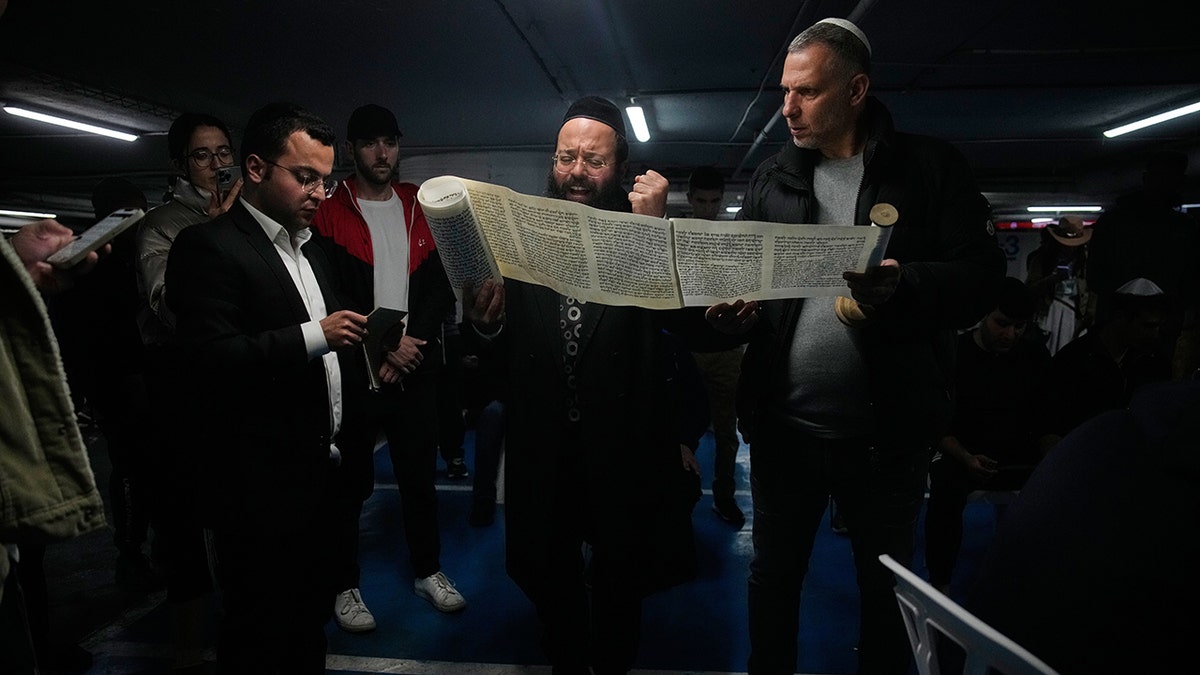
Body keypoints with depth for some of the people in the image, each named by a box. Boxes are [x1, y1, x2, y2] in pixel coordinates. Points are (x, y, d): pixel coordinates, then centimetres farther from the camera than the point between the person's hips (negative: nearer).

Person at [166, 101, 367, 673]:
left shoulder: (311, 253, 16)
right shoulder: (209, 246, -11)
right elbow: (205, 359, -22)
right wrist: (313, 336, -26)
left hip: (321, 471, 8)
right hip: (260, 484, -8)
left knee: (310, 619, 18)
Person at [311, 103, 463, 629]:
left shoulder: (421, 209, 10)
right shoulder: (328, 212, -2)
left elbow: (441, 285, 6)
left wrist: (413, 340, -8)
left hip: (416, 367, 4)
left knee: (420, 473, 12)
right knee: (350, 481, 7)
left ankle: (427, 569, 29)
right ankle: (345, 584, 22)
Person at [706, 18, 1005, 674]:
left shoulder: (930, 167, -2)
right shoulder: (771, 179, 7)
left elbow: (981, 275, -8)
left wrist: (903, 284, -28)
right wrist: (729, 307, -15)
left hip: (888, 433, -2)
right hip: (783, 428, 3)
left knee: (886, 589, 17)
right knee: (773, 577, 17)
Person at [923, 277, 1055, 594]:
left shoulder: (1036, 355, 6)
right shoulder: (954, 352, -4)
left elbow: (1044, 421, 10)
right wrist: (965, 458, -20)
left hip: (1020, 455, 3)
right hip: (961, 453, -3)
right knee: (947, 485, -34)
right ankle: (939, 583, -16)